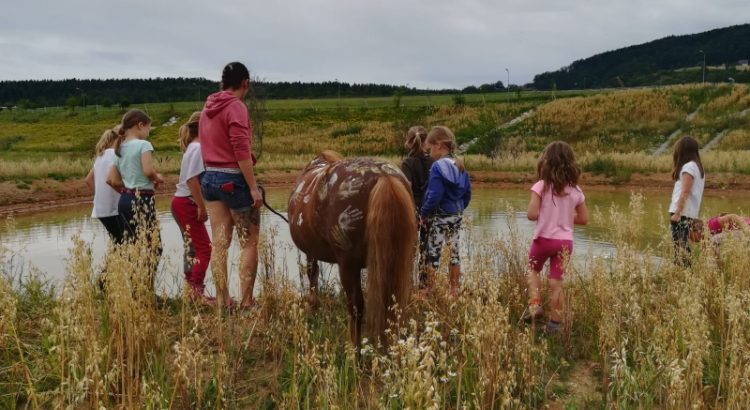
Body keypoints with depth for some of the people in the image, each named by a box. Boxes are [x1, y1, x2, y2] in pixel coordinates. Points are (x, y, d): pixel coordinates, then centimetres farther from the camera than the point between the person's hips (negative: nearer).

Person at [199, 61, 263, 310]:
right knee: (249, 243, 1)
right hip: (234, 179, -8)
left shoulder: (208, 108, 13)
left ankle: (222, 301, 12)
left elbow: (206, 146, 16)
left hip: (210, 177, 8)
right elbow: (241, 151, -19)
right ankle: (246, 302, 1)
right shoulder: (236, 107, -13)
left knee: (219, 243, 8)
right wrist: (253, 187, -19)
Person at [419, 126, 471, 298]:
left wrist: (423, 213, -9)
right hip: (457, 217, 7)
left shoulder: (438, 167, -17)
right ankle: (454, 290, 20)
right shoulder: (460, 167, 5)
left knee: (433, 254, 3)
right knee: (454, 253, 13)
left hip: (439, 217, -7)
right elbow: (467, 193, 10)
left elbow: (434, 196, -20)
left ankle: (429, 290, 9)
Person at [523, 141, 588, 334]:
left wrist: (543, 214, 4)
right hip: (565, 241, 3)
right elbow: (583, 219, 6)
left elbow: (532, 214, -18)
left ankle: (535, 305, 10)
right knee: (557, 282, 10)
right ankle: (555, 322, 14)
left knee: (533, 269, 24)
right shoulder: (576, 190, 0)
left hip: (544, 238, -2)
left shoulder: (541, 186, -12)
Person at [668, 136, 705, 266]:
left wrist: (677, 213, -18)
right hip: (689, 213, 9)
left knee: (680, 245, -9)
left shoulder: (688, 166, -10)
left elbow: (685, 192, -17)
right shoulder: (697, 166, 17)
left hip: (682, 213, -9)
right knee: (681, 244, 12)